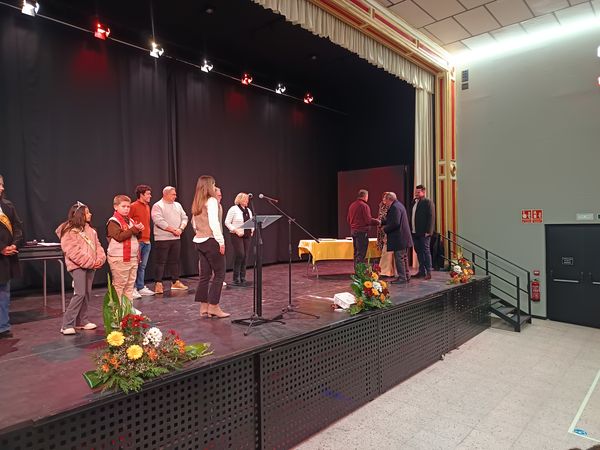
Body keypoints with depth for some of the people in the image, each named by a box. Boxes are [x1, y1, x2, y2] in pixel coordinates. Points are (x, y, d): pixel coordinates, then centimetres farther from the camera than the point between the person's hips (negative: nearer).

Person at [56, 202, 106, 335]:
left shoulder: (90, 230, 16)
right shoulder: (69, 231, -8)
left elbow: (97, 246, 13)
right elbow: (73, 251, -16)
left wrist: (100, 259, -5)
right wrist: (90, 262, -18)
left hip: (90, 266, 8)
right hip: (77, 266, -8)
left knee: (87, 294, 10)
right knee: (80, 294, -14)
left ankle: (81, 321, 21)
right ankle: (67, 325, -7)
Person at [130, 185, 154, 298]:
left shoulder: (147, 206, 15)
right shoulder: (133, 206, -9)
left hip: (147, 241, 7)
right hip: (137, 241, -7)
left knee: (142, 266, 12)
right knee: (135, 265, -4)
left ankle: (141, 287, 19)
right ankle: (133, 289, 2)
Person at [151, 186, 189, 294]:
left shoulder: (177, 205, 15)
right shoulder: (157, 206, -6)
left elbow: (184, 218, 12)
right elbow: (159, 221, -17)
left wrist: (181, 229, -7)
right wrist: (173, 230, -15)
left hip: (176, 238, 6)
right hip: (162, 238, -6)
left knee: (175, 260, 12)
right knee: (161, 261, -3)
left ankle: (175, 281, 20)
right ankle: (158, 283, 2)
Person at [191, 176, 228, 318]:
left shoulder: (196, 203, 14)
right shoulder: (211, 201, -11)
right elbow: (214, 223, -19)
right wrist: (221, 241, -16)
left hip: (199, 241, 8)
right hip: (211, 241, -8)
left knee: (205, 274, 10)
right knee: (219, 274, 0)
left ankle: (204, 308, 14)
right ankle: (213, 307, 1)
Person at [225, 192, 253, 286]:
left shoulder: (248, 210, 16)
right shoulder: (233, 209, -4)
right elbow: (227, 222, -7)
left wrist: (252, 229, 5)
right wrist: (236, 230, -15)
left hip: (247, 236, 7)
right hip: (237, 236, -6)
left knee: (245, 256, 4)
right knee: (239, 255, -14)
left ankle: (242, 278, 12)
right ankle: (236, 279, -2)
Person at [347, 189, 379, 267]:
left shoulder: (352, 205, 11)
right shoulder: (364, 205, -13)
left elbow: (348, 220, 16)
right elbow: (368, 220, -16)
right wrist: (377, 221, -2)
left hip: (353, 231, 8)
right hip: (362, 231, -8)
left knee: (356, 252, 14)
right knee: (361, 253, -6)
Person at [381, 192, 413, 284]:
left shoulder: (395, 207, -17)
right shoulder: (398, 205, 17)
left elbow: (395, 223, -25)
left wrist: (385, 229, -13)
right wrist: (383, 222, 10)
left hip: (399, 238, -11)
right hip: (404, 237, 11)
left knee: (399, 258, -5)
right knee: (404, 258, 17)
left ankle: (402, 278, 0)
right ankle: (406, 276, 25)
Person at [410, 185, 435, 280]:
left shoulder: (428, 202, -8)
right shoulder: (414, 202, 14)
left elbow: (431, 218, -13)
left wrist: (428, 231, -18)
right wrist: (410, 229, 10)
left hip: (424, 233, -7)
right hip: (415, 232, 7)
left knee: (426, 251, -2)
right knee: (418, 252, 11)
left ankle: (428, 272, 4)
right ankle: (421, 271, 20)